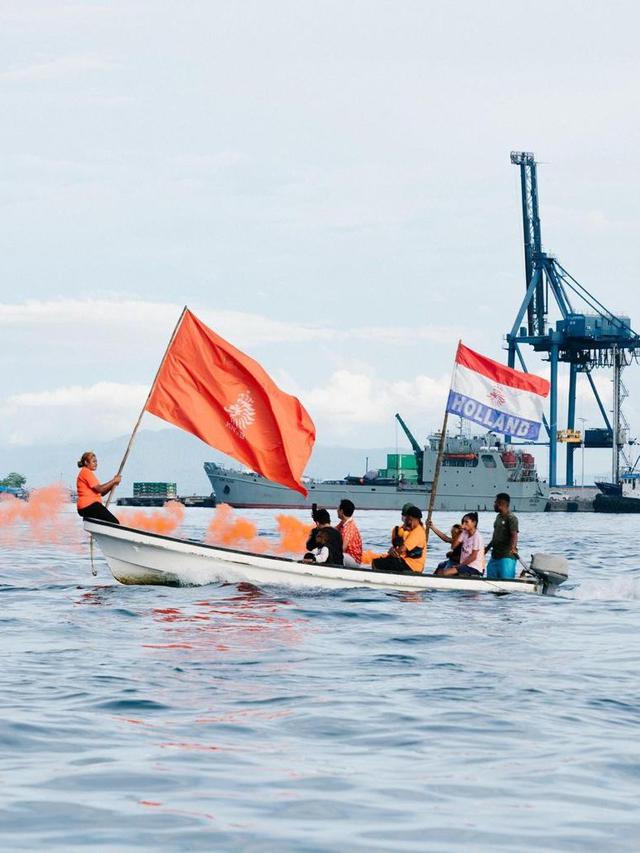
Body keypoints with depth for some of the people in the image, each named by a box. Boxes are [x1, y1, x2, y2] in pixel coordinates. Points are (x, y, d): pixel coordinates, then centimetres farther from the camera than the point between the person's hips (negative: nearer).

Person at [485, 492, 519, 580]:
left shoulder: (511, 518, -12)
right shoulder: (498, 517, 16)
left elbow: (514, 535, -24)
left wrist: (513, 548, -40)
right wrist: (488, 547, 33)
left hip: (506, 556, -10)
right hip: (495, 555, 10)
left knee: (506, 580, -13)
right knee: (490, 578, 10)